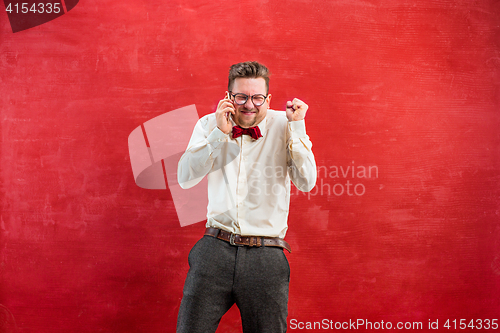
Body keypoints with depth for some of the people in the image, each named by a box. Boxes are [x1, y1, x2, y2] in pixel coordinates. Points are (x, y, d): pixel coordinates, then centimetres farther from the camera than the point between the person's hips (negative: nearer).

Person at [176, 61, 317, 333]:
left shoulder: (284, 125, 2)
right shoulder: (209, 125, 7)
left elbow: (306, 183, -7)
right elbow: (185, 179, -4)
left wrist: (297, 128, -12)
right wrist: (219, 134, -11)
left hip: (266, 258, -1)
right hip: (215, 249, 1)